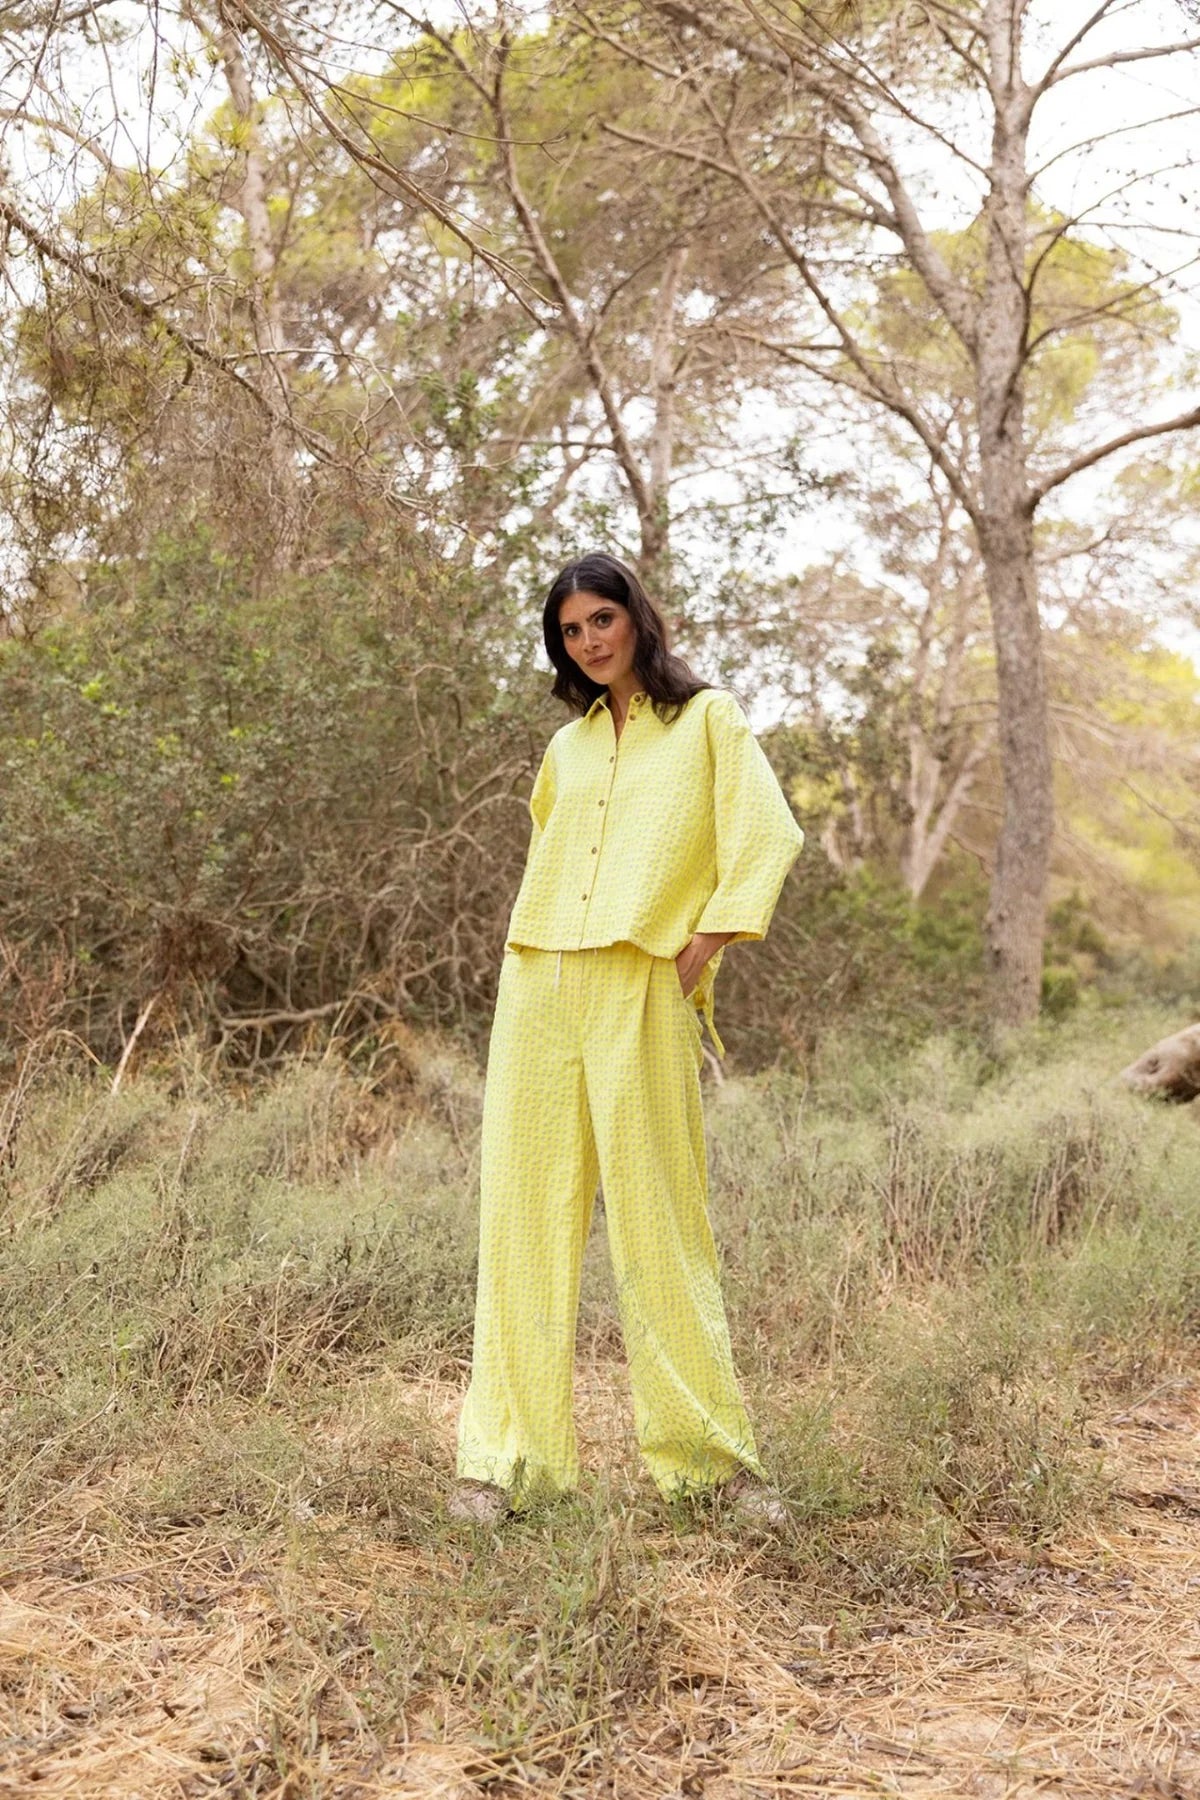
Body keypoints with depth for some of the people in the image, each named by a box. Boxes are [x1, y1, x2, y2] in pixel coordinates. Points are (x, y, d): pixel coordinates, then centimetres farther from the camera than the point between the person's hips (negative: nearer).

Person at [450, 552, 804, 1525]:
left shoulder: (707, 718, 7)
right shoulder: (567, 746, 20)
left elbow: (767, 838, -4)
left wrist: (695, 957, -9)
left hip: (640, 997, -5)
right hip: (538, 989, 5)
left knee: (658, 1215, -5)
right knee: (526, 1214, 1)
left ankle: (715, 1451, 8)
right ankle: (507, 1454, 5)